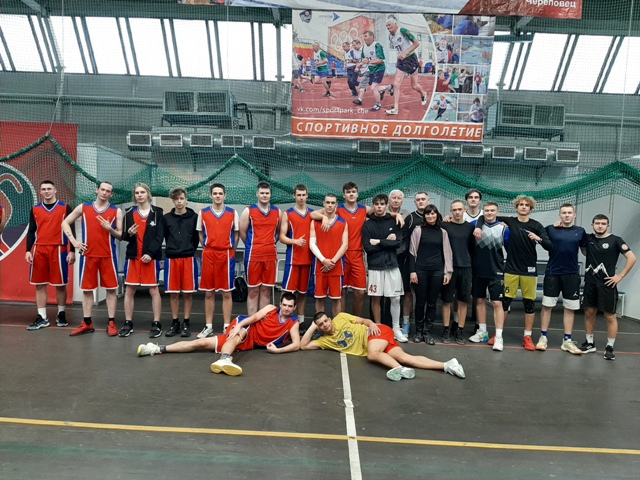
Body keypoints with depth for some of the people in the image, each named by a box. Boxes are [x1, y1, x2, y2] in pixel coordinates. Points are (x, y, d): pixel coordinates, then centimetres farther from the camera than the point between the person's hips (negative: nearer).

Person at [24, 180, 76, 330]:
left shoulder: (65, 208, 3)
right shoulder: (35, 209, 11)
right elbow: (31, 231, 12)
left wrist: (72, 251, -4)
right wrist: (28, 251, 1)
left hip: (58, 250, -3)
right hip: (39, 250, 3)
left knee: (60, 284, 4)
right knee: (40, 284, 4)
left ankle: (61, 315, 18)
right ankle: (42, 318, 12)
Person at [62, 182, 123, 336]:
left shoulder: (116, 211, 2)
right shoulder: (83, 208, 6)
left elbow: (121, 235, 2)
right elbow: (65, 223, 13)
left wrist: (110, 229, -18)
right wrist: (73, 241, 0)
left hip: (108, 255, -1)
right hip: (88, 255, 2)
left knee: (111, 288, 0)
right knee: (86, 289, 7)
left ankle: (111, 323, 8)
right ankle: (87, 323, 17)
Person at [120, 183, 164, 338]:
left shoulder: (157, 212, 1)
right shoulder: (129, 212, 9)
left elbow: (160, 236, -5)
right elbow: (124, 236, 10)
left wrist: (150, 253, -15)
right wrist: (129, 233, -13)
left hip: (151, 256, -3)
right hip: (133, 256, 3)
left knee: (154, 290, 0)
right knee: (129, 290, 5)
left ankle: (156, 324, 8)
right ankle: (128, 323, 16)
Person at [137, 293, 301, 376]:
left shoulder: (293, 323, 2)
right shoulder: (271, 309, 2)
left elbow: (297, 344, -9)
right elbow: (255, 317, -13)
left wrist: (277, 350, -24)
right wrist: (238, 327, -29)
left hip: (250, 343, 0)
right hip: (245, 330, 0)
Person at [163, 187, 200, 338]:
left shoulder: (194, 217, 1)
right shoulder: (166, 218, 6)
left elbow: (198, 238, 5)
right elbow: (165, 237, 13)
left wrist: (190, 251, 3)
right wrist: (171, 250, 9)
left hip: (189, 258, -2)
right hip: (171, 258, 2)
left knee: (188, 292, 2)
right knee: (173, 293, 6)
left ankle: (186, 323, 12)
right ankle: (175, 323, 16)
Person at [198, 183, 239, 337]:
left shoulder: (233, 213, 3)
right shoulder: (203, 213, 5)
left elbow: (236, 233, 9)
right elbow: (200, 233, 13)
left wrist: (230, 250, 4)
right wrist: (208, 247, 5)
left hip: (227, 255, -1)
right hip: (209, 255, 1)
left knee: (227, 292, 3)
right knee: (208, 293, 6)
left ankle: (227, 326, 11)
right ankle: (208, 326, 15)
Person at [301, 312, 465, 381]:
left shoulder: (340, 318, 5)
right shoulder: (325, 341, 11)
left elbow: (363, 320, 8)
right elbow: (304, 346, 8)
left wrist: (372, 324, -13)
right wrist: (312, 327, 6)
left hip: (378, 332, -3)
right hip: (373, 349, 3)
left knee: (373, 354, -36)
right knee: (404, 358, -18)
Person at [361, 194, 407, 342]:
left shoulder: (394, 222, 6)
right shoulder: (367, 224, 1)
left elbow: (398, 242, -7)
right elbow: (367, 247, -9)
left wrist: (379, 242, -11)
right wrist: (387, 241, -9)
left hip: (392, 265, 1)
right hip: (375, 267, -1)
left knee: (395, 298, 3)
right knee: (376, 298, 4)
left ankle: (396, 329, 15)